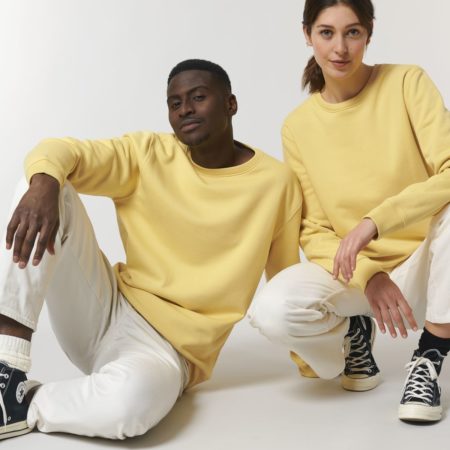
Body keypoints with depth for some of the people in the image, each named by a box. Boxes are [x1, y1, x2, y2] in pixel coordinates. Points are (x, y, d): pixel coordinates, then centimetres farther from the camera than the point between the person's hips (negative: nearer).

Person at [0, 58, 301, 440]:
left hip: (167, 347, -3)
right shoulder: (147, 155, 2)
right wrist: (43, 182, -35)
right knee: (49, 183, -16)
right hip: (104, 309, 3)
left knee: (129, 401, -41)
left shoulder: (275, 182, -1)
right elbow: (58, 152, -12)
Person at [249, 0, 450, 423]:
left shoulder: (407, 83, -7)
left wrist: (373, 222, -31)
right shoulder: (298, 126, -1)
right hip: (353, 273, 1)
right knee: (274, 309, -29)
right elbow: (313, 231, -2)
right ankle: (352, 333, 7)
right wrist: (369, 277, -21)